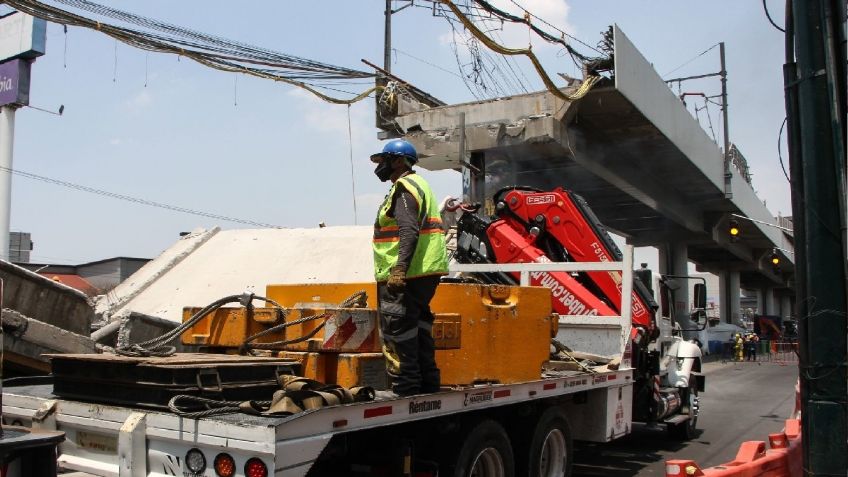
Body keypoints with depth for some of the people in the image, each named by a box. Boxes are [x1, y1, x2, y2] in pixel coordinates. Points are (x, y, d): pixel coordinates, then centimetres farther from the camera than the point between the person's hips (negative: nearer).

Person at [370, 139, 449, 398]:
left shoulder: (405, 187, -10)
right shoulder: (417, 185, 24)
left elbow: (409, 231, -23)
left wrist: (399, 268, -29)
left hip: (406, 274, -11)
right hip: (425, 272, 11)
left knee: (397, 328, -7)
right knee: (418, 326, 16)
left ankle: (405, 386, -4)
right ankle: (427, 382, 22)